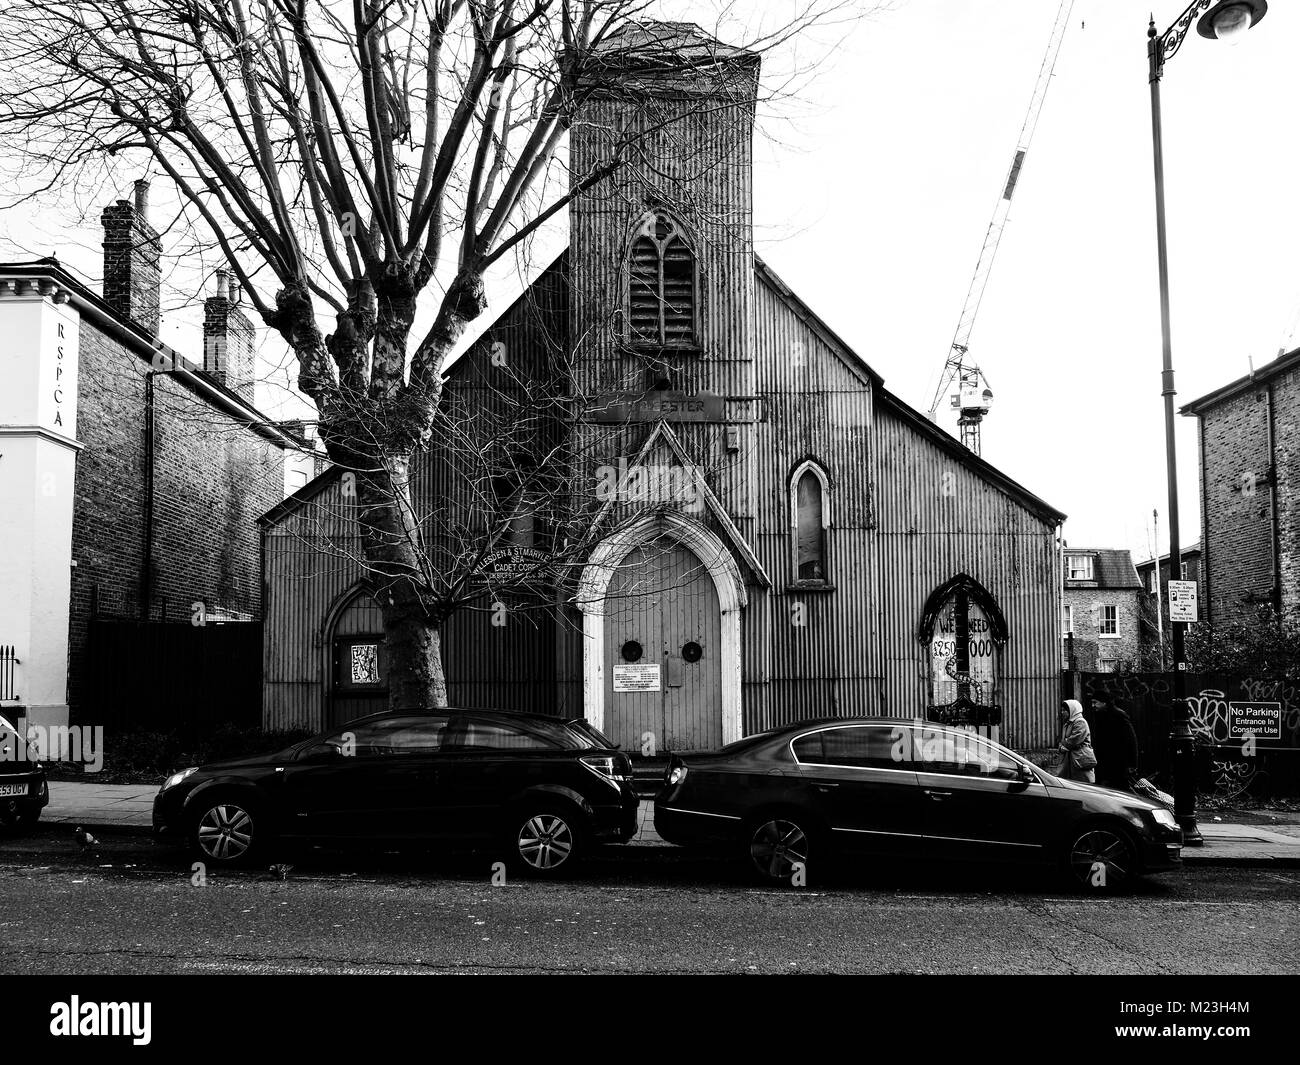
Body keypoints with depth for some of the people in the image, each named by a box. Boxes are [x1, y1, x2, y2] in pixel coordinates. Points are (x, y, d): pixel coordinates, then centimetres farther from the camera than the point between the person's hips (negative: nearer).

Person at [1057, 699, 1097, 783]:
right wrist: (1061, 746, -2)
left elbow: (1074, 741, -17)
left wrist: (1062, 745, -2)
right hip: (1070, 761, 9)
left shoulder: (1080, 722, -9)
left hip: (1081, 760, -9)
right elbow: (1060, 741, 21)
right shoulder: (1067, 724, 20)